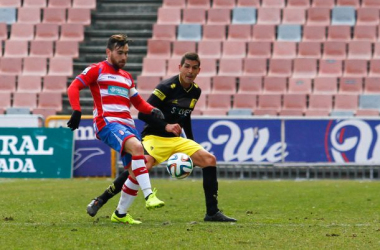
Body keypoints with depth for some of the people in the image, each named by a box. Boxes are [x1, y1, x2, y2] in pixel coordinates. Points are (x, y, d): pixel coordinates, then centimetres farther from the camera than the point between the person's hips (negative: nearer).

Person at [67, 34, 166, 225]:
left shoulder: (127, 77, 26)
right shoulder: (97, 70, 6)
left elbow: (138, 102, 30)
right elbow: (73, 87, -2)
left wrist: (152, 111, 9)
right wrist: (77, 111, -18)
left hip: (127, 124, 8)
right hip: (107, 123, -8)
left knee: (135, 172, 1)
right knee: (136, 147, -33)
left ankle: (120, 214, 17)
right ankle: (149, 196, -40)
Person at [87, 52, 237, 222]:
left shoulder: (195, 91, 8)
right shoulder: (167, 87, -14)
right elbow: (143, 114, -16)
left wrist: (192, 143, 22)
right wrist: (166, 126, -23)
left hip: (176, 140, 7)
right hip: (154, 138, -7)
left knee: (209, 160, -8)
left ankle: (212, 213, -1)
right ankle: (99, 201, -25)